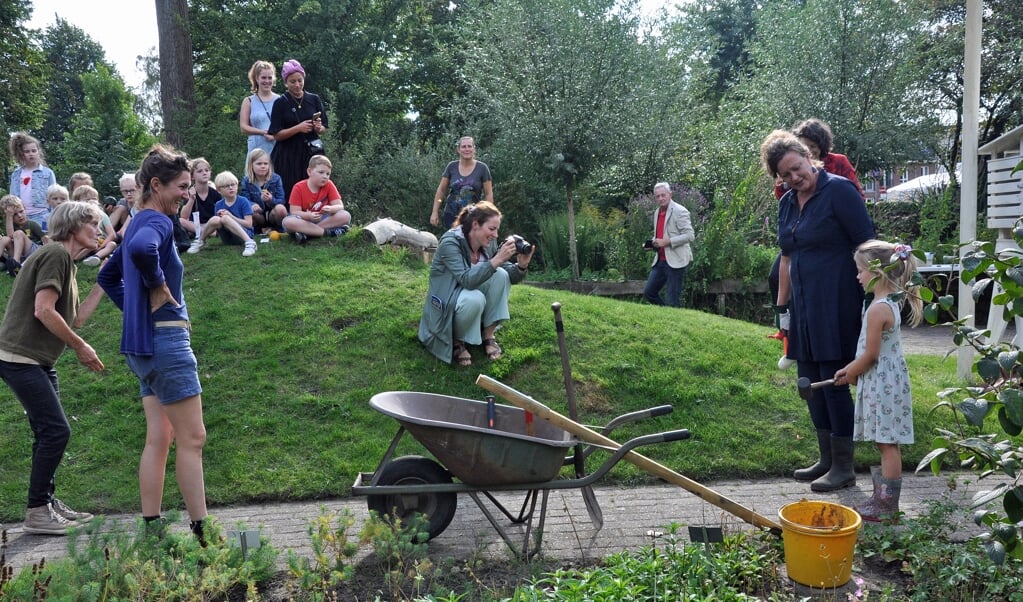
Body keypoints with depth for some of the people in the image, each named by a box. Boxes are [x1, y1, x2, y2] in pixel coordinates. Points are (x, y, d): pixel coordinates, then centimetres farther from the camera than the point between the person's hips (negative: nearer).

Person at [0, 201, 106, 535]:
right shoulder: (55, 254, -12)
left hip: (38, 360, 10)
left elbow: (75, 319, 15)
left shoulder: (65, 260, 17)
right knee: (56, 430, -10)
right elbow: (43, 310, -22)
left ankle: (48, 502, 21)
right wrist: (81, 347, -15)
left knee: (50, 432, 12)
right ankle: (37, 511, -2)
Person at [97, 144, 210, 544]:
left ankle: (152, 528, 16)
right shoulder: (157, 222, -13)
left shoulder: (140, 222, 16)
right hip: (166, 339, -9)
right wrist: (158, 286, -22)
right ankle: (201, 533, 3)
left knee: (159, 438, 12)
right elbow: (142, 249, -38)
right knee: (192, 438, -3)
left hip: (144, 343, 9)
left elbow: (108, 276, 27)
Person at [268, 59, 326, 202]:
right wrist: (298, 128, -16)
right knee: (289, 195, -6)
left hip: (311, 154, 2)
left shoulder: (314, 99, 7)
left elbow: (324, 127, 13)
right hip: (288, 156, -2)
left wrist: (318, 128, -10)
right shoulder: (281, 103, 0)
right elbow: (276, 135, -4)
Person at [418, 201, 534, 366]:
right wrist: (497, 259, -44)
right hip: (446, 302, -6)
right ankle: (457, 342, -9)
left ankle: (488, 335, -9)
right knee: (475, 298, -37)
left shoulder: (488, 244, -6)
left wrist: (521, 266, -27)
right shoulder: (450, 242, -25)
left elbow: (509, 277, -5)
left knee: (501, 275, -19)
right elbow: (467, 280, -37)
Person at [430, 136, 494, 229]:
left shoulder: (482, 168, -2)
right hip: (451, 214, 2)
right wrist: (435, 212, 4)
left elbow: (488, 194, 0)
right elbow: (441, 190, 8)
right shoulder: (451, 166, 3)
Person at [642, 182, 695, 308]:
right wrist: (653, 242, 5)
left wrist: (666, 242, -21)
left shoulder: (680, 211, -11)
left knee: (672, 301, -5)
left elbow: (689, 235, -16)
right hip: (660, 260, 8)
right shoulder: (657, 212, 14)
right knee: (648, 293, 9)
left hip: (675, 261, -8)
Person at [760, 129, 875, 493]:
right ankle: (826, 458, 24)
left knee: (833, 380, -3)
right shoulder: (787, 204, 13)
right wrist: (782, 305, 18)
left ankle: (844, 468, 9)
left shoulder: (839, 190, -9)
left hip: (836, 305, -8)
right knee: (810, 381, 11)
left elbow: (867, 245, -11)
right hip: (804, 307, 8)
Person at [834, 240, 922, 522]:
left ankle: (887, 506, 3)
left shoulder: (877, 309, -20)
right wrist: (850, 369, 14)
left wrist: (850, 374, -1)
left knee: (887, 444, -4)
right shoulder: (892, 303, 11)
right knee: (887, 443, 15)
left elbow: (871, 354, -17)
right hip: (888, 380, 10)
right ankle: (884, 498, 24)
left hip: (881, 383, -10)